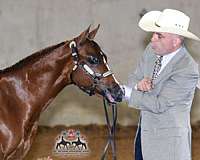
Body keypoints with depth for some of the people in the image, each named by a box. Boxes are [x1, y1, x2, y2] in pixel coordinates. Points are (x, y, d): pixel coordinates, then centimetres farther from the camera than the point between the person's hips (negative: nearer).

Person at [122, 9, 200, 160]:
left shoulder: (187, 70, -24)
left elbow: (159, 105, -24)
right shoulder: (152, 50, -3)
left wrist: (126, 92, -23)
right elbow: (135, 77, 8)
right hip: (144, 130, 7)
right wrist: (138, 85, -16)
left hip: (168, 140, -7)